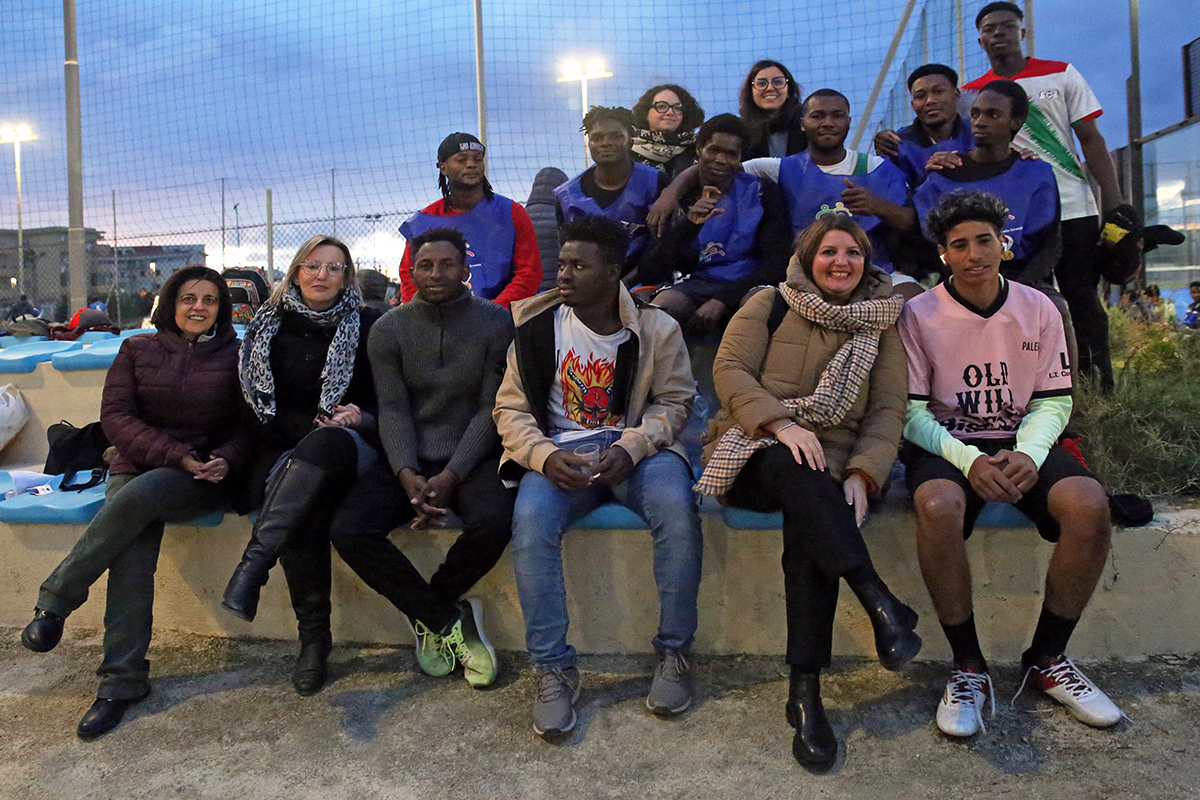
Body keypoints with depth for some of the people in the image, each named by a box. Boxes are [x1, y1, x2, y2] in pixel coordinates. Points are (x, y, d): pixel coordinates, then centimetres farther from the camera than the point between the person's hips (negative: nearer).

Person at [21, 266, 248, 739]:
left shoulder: (235, 357, 9)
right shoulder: (137, 350, 12)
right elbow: (115, 417, 1)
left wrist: (225, 459, -17)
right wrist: (178, 455, -13)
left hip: (204, 480, -2)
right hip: (136, 469, 2)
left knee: (139, 495, -34)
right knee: (132, 562, -25)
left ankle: (55, 601, -17)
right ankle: (123, 681, -17)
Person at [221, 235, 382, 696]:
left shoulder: (368, 326, 10)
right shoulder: (271, 326, 13)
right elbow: (262, 408, 8)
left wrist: (360, 418, -11)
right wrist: (312, 425, -7)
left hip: (350, 443, -1)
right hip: (284, 449, 1)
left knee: (324, 444, -39)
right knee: (304, 510, -33)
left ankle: (254, 563, -48)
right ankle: (314, 636, -27)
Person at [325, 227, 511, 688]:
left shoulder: (496, 323, -1)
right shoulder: (388, 330, 5)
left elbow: (491, 409, -5)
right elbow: (393, 411, -2)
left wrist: (451, 476, -17)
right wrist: (407, 475, -20)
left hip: (471, 458, -2)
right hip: (409, 462, 2)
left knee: (495, 521, -33)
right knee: (347, 530, -22)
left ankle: (426, 614, -3)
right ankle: (450, 619, -9)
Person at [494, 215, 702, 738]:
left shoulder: (656, 329, 0)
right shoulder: (537, 327, 2)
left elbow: (672, 402, 4)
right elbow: (511, 409, 4)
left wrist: (630, 448, -16)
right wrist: (545, 456, -16)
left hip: (638, 447, -1)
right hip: (561, 453, 1)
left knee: (676, 507, -33)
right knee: (530, 519, -31)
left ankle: (674, 651, -11)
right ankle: (553, 669, -14)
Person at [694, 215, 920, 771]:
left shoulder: (881, 325, 14)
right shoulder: (769, 306, 9)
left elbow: (888, 411, 5)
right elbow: (730, 370, -5)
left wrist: (861, 476, -13)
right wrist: (780, 422, -22)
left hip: (827, 464, 1)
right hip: (755, 452, -1)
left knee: (809, 522, -34)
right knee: (797, 468, -38)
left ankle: (805, 692, -32)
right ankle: (880, 603, -43)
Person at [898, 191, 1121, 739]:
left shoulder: (1037, 309, 6)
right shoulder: (919, 314, -1)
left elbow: (1054, 400, 6)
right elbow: (912, 411, -5)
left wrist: (1029, 454, -16)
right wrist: (969, 459, -21)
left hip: (1023, 441, 3)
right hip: (946, 442, -2)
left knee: (1089, 504, -27)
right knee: (938, 506, -36)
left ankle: (1047, 659, -5)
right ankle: (968, 667, -16)